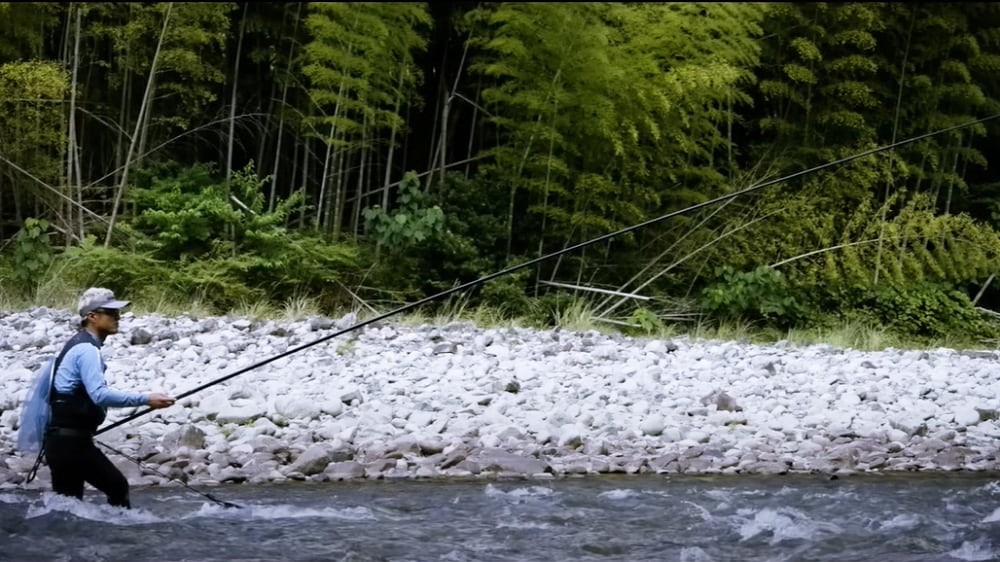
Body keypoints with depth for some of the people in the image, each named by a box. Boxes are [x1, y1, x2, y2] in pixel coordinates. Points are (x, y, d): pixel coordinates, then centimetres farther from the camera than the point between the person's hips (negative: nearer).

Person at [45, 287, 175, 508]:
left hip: (61, 439, 10)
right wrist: (145, 400, -30)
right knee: (117, 486, -3)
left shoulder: (79, 344, 17)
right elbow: (100, 395, -28)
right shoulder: (86, 349, -15)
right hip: (71, 440, -10)